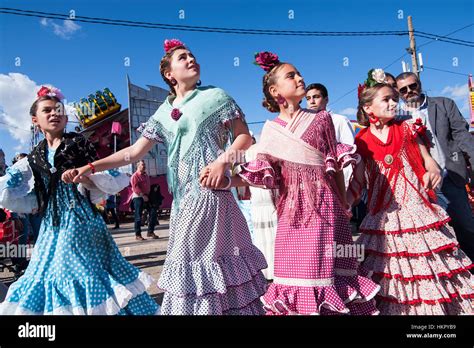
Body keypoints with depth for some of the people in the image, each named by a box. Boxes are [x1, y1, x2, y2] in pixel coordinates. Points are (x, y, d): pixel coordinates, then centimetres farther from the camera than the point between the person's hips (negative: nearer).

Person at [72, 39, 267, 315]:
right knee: (188, 257, 8)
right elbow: (134, 152, 13)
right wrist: (91, 167, 7)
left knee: (211, 252, -3)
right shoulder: (164, 113, 14)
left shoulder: (215, 96, 4)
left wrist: (223, 160, -16)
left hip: (211, 191, -4)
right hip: (185, 196, 4)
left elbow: (244, 137, 2)